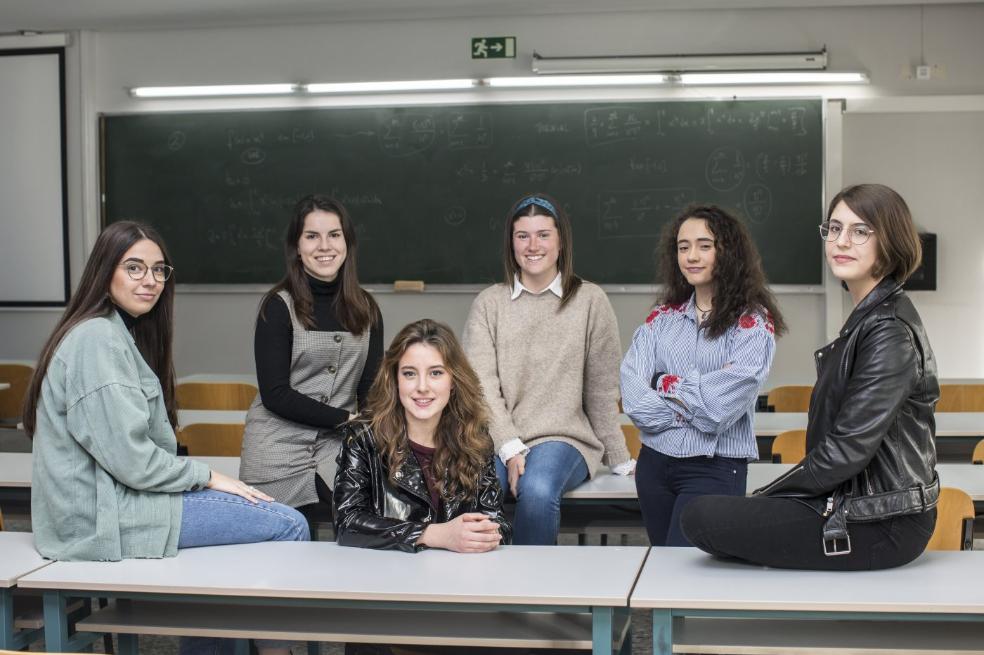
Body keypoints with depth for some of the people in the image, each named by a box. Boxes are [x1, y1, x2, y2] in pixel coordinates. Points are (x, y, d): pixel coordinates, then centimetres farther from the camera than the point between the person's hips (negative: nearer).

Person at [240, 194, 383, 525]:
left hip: (336, 448, 3)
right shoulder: (279, 306, -5)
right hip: (279, 450, -3)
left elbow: (371, 387, 8)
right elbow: (275, 394, -10)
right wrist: (347, 419, -13)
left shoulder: (366, 309, 8)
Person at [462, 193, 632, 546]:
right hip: (498, 440, 1)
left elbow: (602, 391, 9)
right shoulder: (488, 303, 9)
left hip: (565, 439, -1)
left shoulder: (590, 300, 5)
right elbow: (482, 384, 0)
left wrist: (620, 461, 11)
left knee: (537, 490, -34)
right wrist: (510, 449, -13)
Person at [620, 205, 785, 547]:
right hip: (654, 463, 5)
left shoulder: (753, 323, -4)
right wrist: (691, 409, -11)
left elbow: (721, 405, -15)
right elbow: (632, 394, -4)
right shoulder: (662, 318, 8)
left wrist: (666, 384, -4)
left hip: (715, 468, -5)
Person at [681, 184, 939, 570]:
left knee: (702, 519, -15)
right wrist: (768, 497, 9)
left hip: (882, 526, -10)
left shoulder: (890, 331, -18)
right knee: (707, 513, 16)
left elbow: (848, 449, -21)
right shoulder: (870, 318, 14)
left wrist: (769, 493, -9)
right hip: (862, 505, 10)